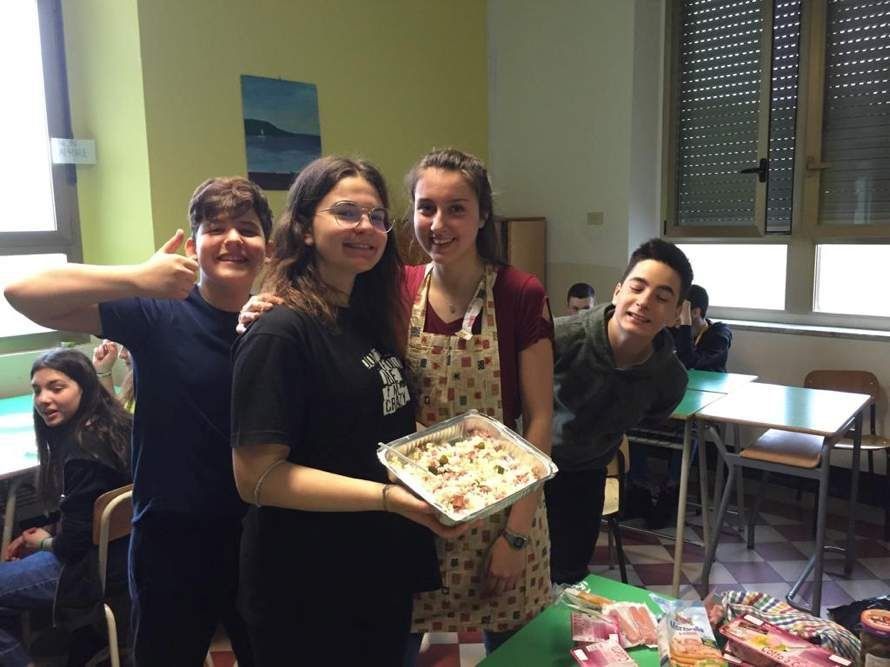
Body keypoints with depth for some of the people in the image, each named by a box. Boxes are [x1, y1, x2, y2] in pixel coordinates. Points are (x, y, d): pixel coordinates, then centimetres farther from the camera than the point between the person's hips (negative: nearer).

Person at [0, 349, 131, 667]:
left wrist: (44, 542, 0)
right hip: (121, 545, 10)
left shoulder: (85, 450, -26)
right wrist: (49, 531, 6)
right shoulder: (106, 424, 3)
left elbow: (75, 541, -20)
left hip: (99, 563, -10)